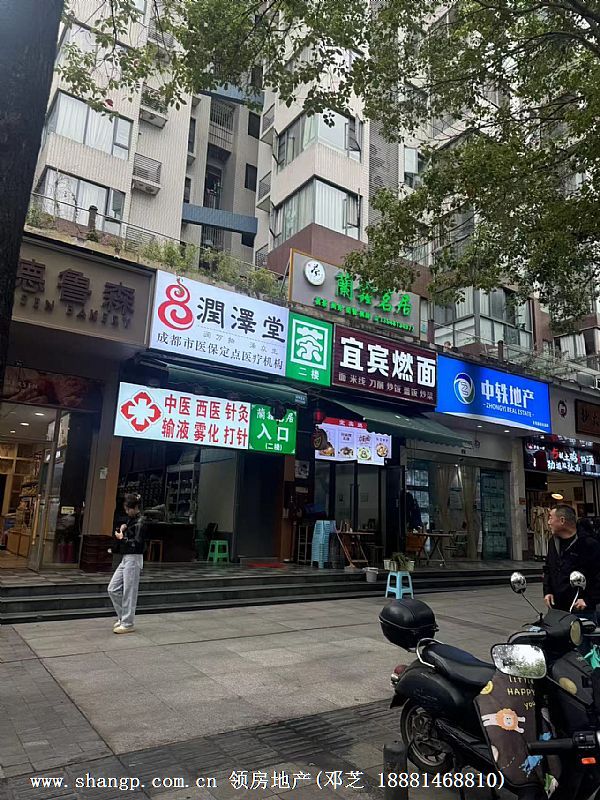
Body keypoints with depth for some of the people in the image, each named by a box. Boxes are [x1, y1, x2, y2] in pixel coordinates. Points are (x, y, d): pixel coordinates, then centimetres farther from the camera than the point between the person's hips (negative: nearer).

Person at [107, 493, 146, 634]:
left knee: (129, 592, -2)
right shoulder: (130, 520, 13)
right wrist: (121, 530, 1)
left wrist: (122, 538, -11)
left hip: (133, 559, -9)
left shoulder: (140, 522, -13)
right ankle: (123, 617, 23)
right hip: (125, 559, 9)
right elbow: (118, 535, 20)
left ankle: (128, 624, 9)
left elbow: (137, 543, -21)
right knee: (113, 589, 11)